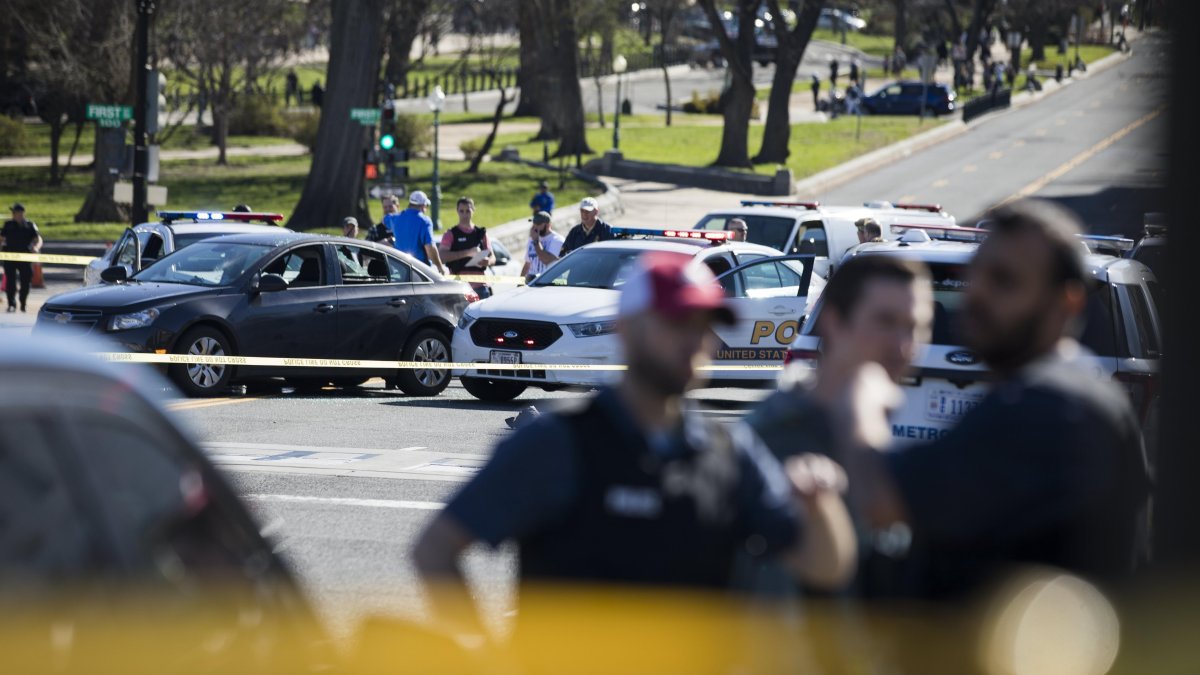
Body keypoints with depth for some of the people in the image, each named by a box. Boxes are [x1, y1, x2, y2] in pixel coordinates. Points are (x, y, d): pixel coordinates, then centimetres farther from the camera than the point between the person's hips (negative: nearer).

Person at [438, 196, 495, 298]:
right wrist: (467, 253, -15)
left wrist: (488, 261, -10)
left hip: (480, 285, 3)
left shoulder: (481, 233, 15)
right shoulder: (451, 234, 6)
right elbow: (442, 256, -8)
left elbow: (493, 257, 15)